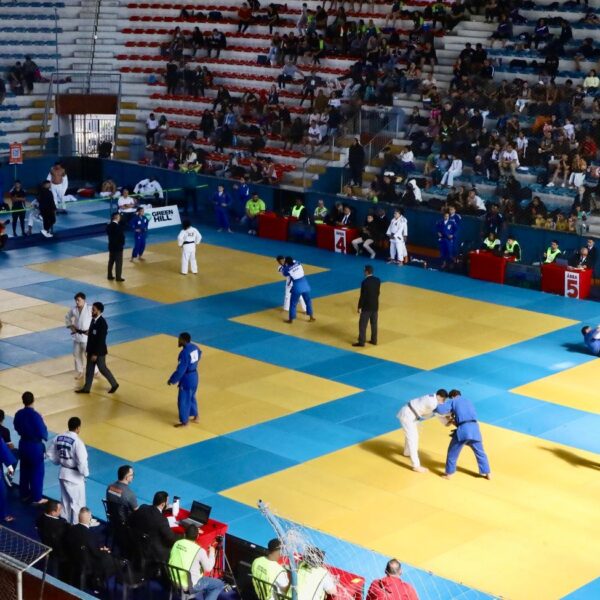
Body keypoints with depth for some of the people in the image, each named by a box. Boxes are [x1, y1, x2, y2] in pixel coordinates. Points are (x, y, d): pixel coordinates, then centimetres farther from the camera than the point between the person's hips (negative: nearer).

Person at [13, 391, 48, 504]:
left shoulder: (18, 414, -6)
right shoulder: (35, 415, -27)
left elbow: (17, 428, 9)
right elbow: (42, 432, -22)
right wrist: (45, 430, -1)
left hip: (23, 444, 6)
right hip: (35, 446, -6)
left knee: (24, 471, 21)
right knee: (37, 473, 7)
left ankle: (24, 494, 33)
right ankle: (36, 498, 14)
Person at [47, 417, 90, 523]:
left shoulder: (58, 438, -4)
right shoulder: (77, 442, -25)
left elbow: (51, 454, 7)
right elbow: (82, 461, -24)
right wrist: (85, 473, -9)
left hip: (63, 473, 7)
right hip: (75, 475, -7)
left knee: (65, 500, 22)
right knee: (77, 502, 8)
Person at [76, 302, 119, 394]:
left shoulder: (102, 323, -24)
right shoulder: (93, 320, 2)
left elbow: (101, 340, -23)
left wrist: (95, 354, -21)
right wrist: (88, 350, 14)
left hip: (99, 352, -8)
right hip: (91, 350, 8)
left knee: (102, 369, 6)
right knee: (89, 369, 13)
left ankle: (114, 384, 23)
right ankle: (86, 388, 22)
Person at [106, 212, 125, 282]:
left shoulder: (109, 226, -1)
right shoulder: (118, 227, -22)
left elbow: (108, 233, 7)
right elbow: (122, 236, -18)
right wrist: (123, 244, -1)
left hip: (111, 246, 7)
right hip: (118, 246, -7)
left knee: (111, 261, 16)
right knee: (119, 262, 1)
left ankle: (109, 276, 22)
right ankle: (118, 277, 4)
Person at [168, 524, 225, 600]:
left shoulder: (177, 543, -4)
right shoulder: (199, 550, -20)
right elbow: (208, 568, -10)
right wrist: (212, 550, 0)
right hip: (189, 586, -7)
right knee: (220, 584, 8)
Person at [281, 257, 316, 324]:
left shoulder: (287, 269, -11)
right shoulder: (297, 263, -1)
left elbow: (284, 274, 11)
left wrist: (284, 265, 17)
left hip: (297, 287, -4)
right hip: (305, 285, 4)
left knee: (293, 303, 9)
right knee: (308, 301, 19)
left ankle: (291, 319, 17)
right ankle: (311, 316, 27)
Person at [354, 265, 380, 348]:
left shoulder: (365, 282, -21)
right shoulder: (378, 280, -1)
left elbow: (362, 296, -17)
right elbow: (377, 293, 8)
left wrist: (359, 307, -9)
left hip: (367, 306, -7)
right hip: (375, 305, 7)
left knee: (363, 324, 2)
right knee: (374, 323, 16)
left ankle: (361, 342, 5)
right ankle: (374, 340, 23)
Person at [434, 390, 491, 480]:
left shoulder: (453, 401, 13)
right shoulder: (468, 402, 30)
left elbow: (440, 409, -1)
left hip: (462, 430, -5)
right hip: (474, 428, 5)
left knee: (452, 452, 13)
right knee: (480, 452, 20)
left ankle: (449, 473, 20)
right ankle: (487, 473, 24)